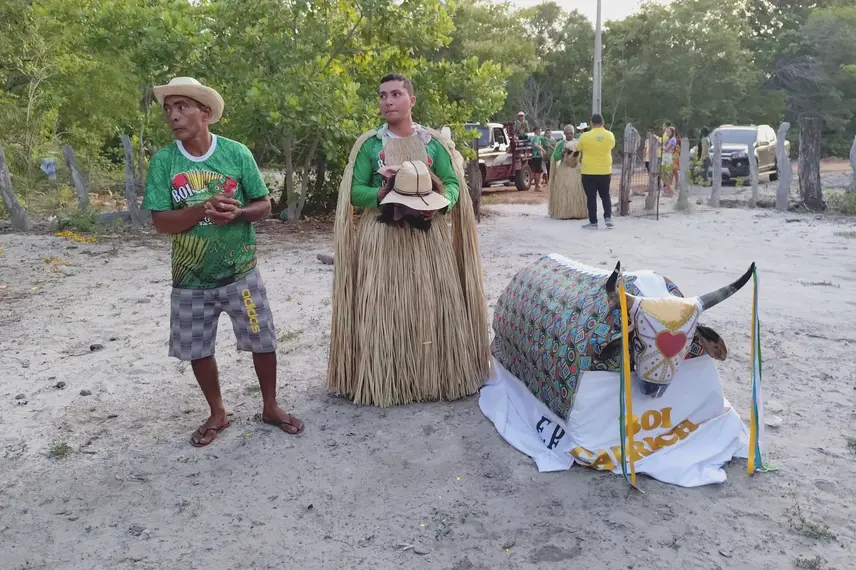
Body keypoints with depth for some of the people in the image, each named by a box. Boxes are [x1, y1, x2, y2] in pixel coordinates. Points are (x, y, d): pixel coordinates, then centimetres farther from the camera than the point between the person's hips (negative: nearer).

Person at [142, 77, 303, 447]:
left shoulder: (237, 153, -7)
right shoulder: (163, 161, -6)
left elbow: (264, 205, -2)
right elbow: (161, 222, -10)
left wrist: (237, 213, -23)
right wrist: (204, 209, -26)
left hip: (240, 273, -1)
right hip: (190, 280, 1)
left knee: (263, 342, 7)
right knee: (197, 350, 12)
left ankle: (270, 407, 30)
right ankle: (217, 414, 35)